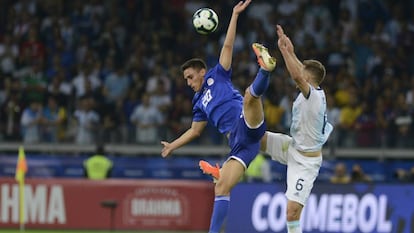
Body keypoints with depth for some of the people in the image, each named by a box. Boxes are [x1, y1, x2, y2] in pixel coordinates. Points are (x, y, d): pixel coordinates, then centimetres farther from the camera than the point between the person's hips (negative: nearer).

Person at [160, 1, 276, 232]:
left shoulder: (217, 76, 17)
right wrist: (173, 145, 47)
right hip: (238, 143, 6)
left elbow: (228, 46, 11)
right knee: (221, 187, -4)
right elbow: (195, 131, 43)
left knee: (250, 94, -37)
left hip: (247, 123, -6)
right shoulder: (199, 103, 30)